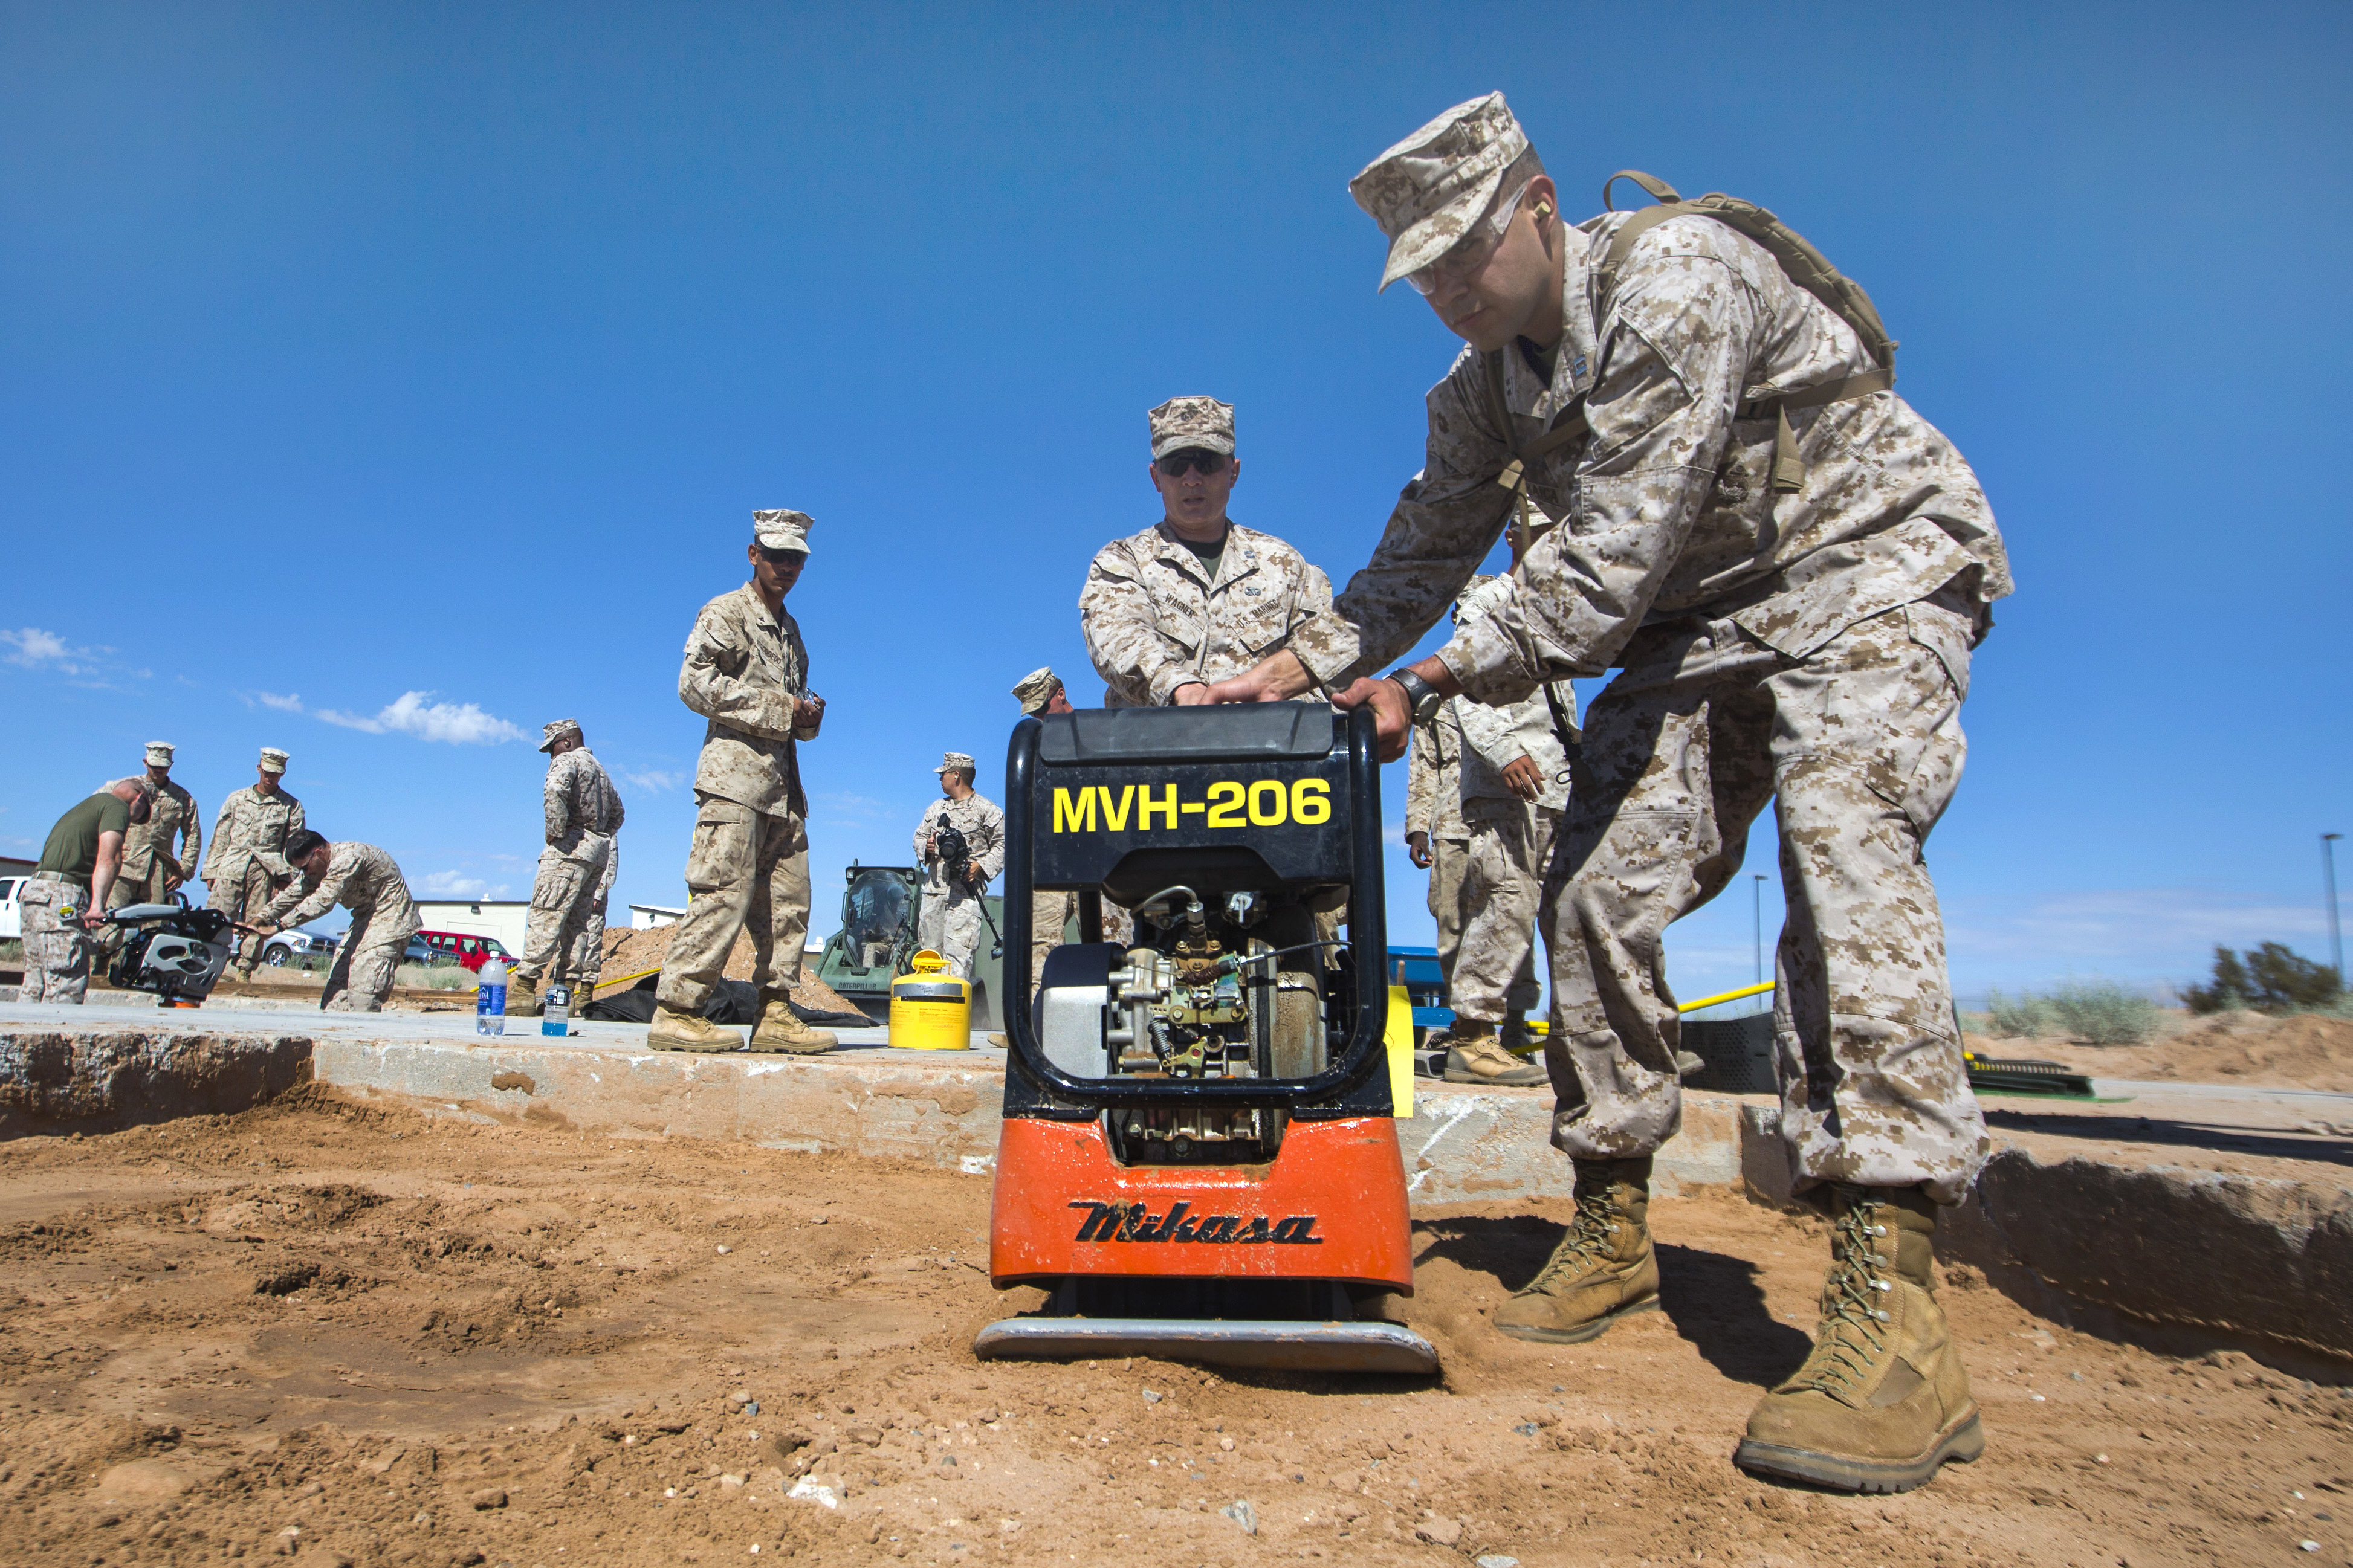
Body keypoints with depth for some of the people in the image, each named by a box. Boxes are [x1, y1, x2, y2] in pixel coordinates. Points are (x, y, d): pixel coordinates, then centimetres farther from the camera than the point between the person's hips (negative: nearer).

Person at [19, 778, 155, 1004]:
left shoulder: (84, 806, 29)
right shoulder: (117, 806, 0)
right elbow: (108, 859, -16)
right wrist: (98, 906, -26)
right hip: (61, 897, -9)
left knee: (35, 984, 11)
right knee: (67, 986, -12)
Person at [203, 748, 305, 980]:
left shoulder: (292, 807, 9)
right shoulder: (237, 799, 15)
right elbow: (220, 836, 15)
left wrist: (285, 878, -3)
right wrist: (211, 870, 8)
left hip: (266, 872, -1)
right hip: (231, 867, 1)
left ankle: (244, 971, 4)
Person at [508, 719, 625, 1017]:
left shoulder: (567, 761, -1)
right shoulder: (601, 770, 26)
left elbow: (554, 790, -22)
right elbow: (617, 812, 33)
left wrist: (556, 831, -15)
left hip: (573, 847, -8)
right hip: (603, 850, 8)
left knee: (546, 915, -10)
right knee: (587, 921, 5)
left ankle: (524, 987, -15)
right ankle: (581, 992, 2)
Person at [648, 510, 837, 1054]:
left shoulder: (790, 630, 26)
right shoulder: (725, 613, 3)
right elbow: (695, 683, -11)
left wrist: (808, 716, 6)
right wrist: (777, 708, -12)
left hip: (782, 782, 8)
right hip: (735, 772, -8)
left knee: (787, 902, 4)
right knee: (723, 894, -13)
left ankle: (775, 1014, 9)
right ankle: (676, 1011, -8)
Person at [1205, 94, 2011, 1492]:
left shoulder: (1674, 277, -24)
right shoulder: (1482, 390, 1)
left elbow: (1608, 561, -29)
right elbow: (1419, 560, 8)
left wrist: (1432, 682, -22)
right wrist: (1298, 667, -6)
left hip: (1865, 560, -6)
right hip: (1693, 620, 7)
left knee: (1840, 838, -30)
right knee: (1598, 887, -7)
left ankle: (1893, 1301, -31)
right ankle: (1615, 1226, 5)